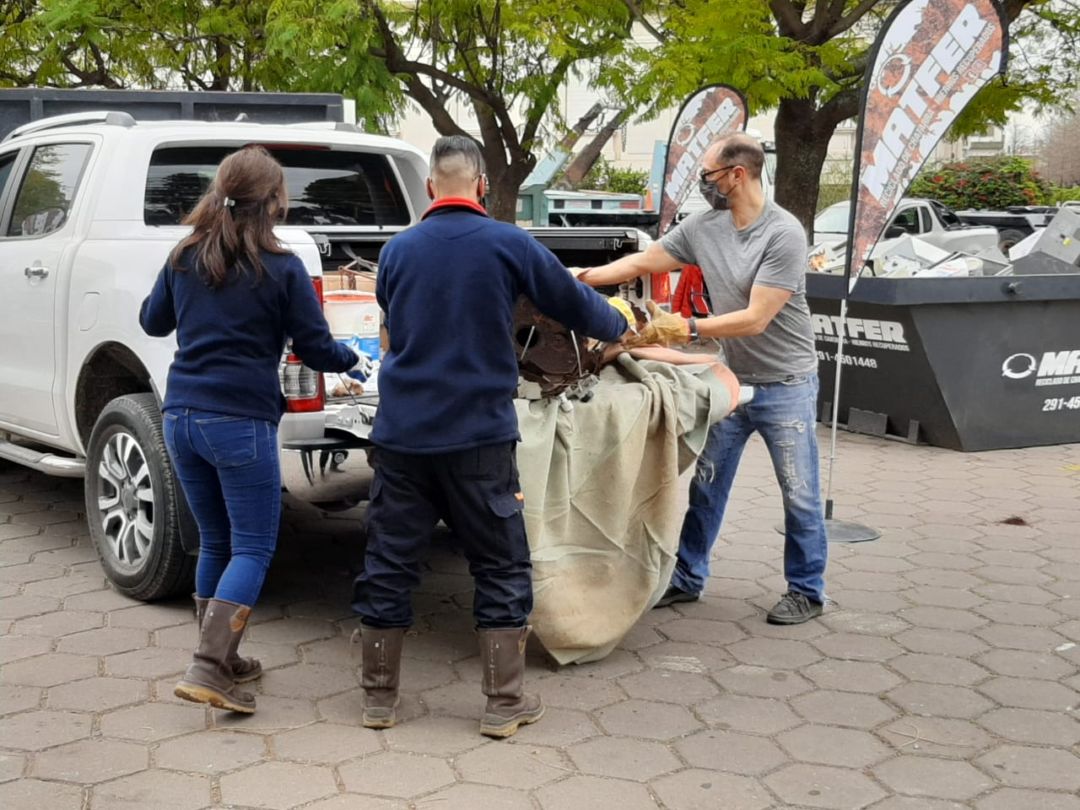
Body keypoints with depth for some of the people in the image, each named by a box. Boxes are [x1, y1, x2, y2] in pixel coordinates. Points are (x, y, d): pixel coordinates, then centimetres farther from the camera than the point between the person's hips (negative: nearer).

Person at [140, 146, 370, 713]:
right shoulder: (281, 269, -7)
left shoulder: (184, 260, 7)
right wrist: (354, 360, 17)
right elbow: (316, 348, -3)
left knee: (215, 543, 18)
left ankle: (222, 658, 25)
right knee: (253, 548, 2)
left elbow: (153, 322, 21)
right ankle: (208, 668, -9)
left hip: (180, 419, 6)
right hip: (240, 423, -6)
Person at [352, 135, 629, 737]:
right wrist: (619, 326, 27)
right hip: (479, 436, -3)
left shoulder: (398, 250, 6)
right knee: (503, 569, 9)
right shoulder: (508, 245, -4)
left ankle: (380, 697, 20)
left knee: (390, 565, 12)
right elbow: (573, 301, 6)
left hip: (402, 433, 3)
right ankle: (505, 703, 13)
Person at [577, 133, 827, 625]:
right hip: (732, 381, 6)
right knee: (705, 485, 11)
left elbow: (756, 319, -24)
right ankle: (687, 578, 23)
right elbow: (642, 262, 7)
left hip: (786, 386, -6)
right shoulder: (702, 228, -1)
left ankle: (806, 591, 18)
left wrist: (688, 329, -27)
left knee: (799, 495, 5)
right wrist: (581, 278, 0)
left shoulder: (783, 233, -20)